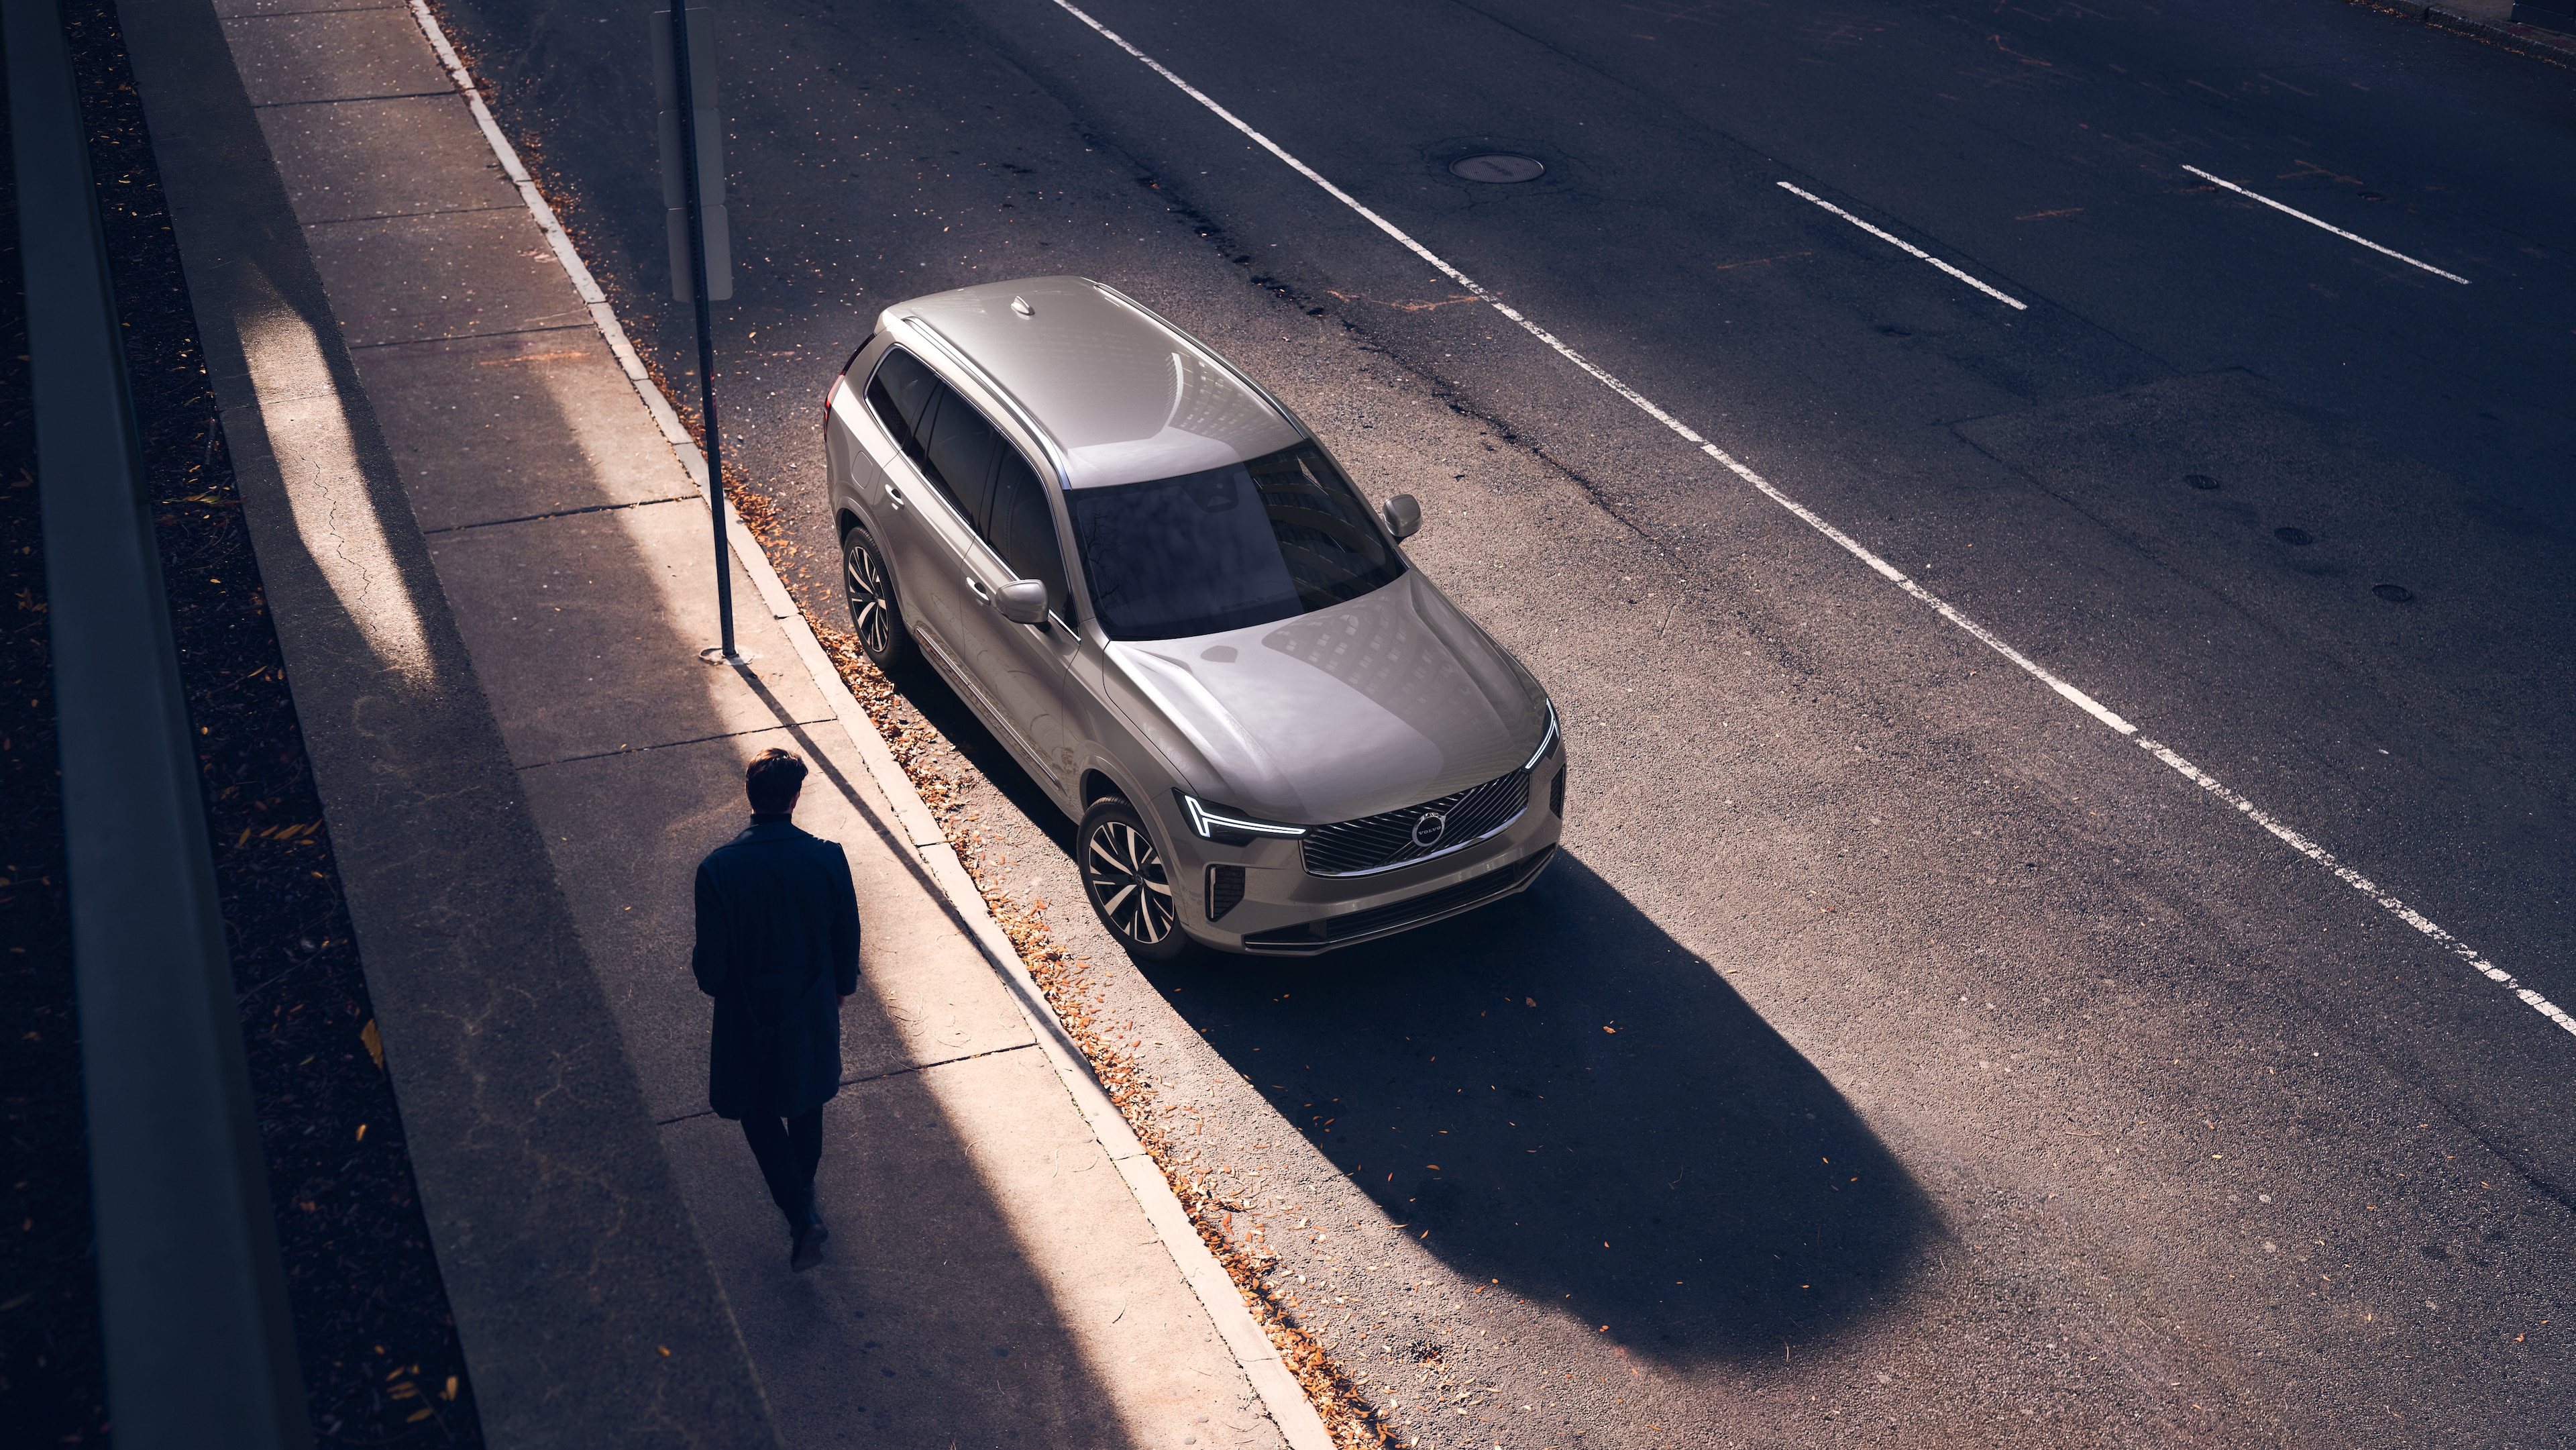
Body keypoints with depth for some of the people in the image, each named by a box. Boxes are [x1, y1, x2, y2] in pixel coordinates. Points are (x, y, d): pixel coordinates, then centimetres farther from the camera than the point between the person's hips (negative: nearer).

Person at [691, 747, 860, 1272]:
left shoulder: (718, 869, -26)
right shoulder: (828, 858, -21)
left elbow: (710, 965, -17)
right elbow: (847, 939, -7)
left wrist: (710, 980, 7)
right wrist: (842, 987, 13)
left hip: (748, 1015, -2)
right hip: (812, 1010, 2)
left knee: (759, 1112, 19)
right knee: (806, 1104, 27)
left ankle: (801, 1216, 12)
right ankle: (804, 1189, 49)